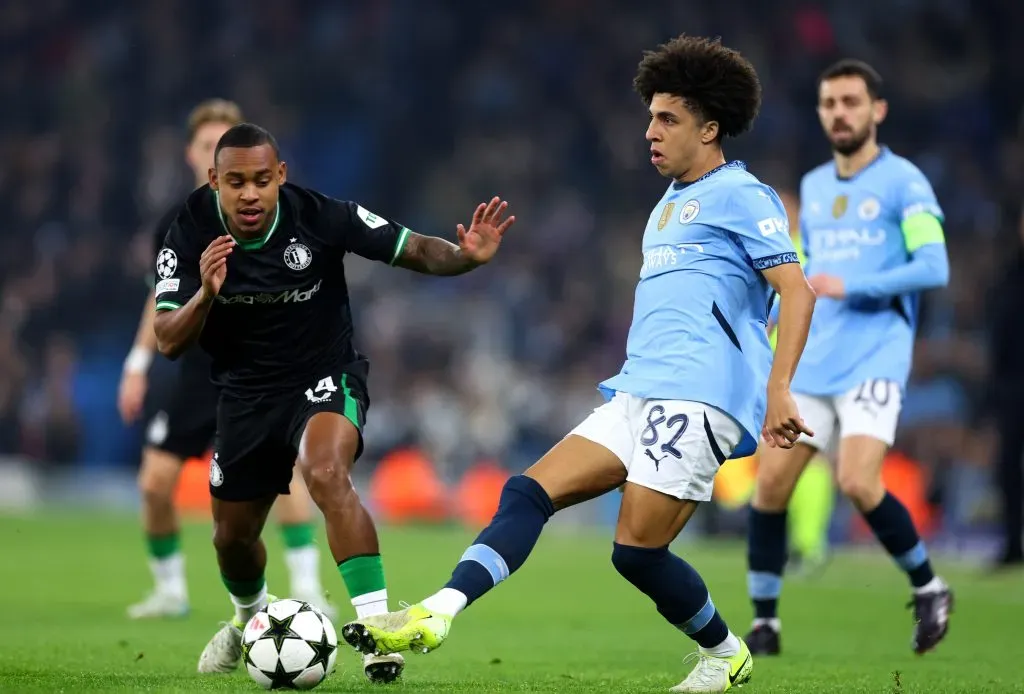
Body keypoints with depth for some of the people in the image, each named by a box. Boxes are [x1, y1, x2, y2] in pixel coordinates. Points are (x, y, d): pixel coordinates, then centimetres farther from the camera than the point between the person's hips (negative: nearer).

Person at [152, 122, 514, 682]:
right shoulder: (191, 235, -17)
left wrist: (465, 255, -37)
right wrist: (205, 294, -41)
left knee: (326, 475, -35)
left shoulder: (322, 217, -22)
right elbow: (168, 342, -21)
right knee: (232, 536, 16)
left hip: (325, 379, -3)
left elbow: (414, 250, -15)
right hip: (246, 395, 3)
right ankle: (250, 618, 52)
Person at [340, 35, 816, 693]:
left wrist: (778, 389, -22)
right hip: (638, 393, 9)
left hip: (702, 393, -9)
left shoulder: (739, 195, -3)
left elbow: (798, 292, -12)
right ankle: (437, 614, -18)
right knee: (530, 492, -7)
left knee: (637, 550, -11)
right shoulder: (669, 205, 25)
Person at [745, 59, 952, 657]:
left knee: (858, 483, -21)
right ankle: (765, 622, 9)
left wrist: (849, 285, -20)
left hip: (875, 360, -6)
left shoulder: (903, 181, -3)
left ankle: (930, 589, 1)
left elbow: (934, 267, -14)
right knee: (770, 487, -3)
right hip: (811, 363, 6)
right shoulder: (813, 187, 17)